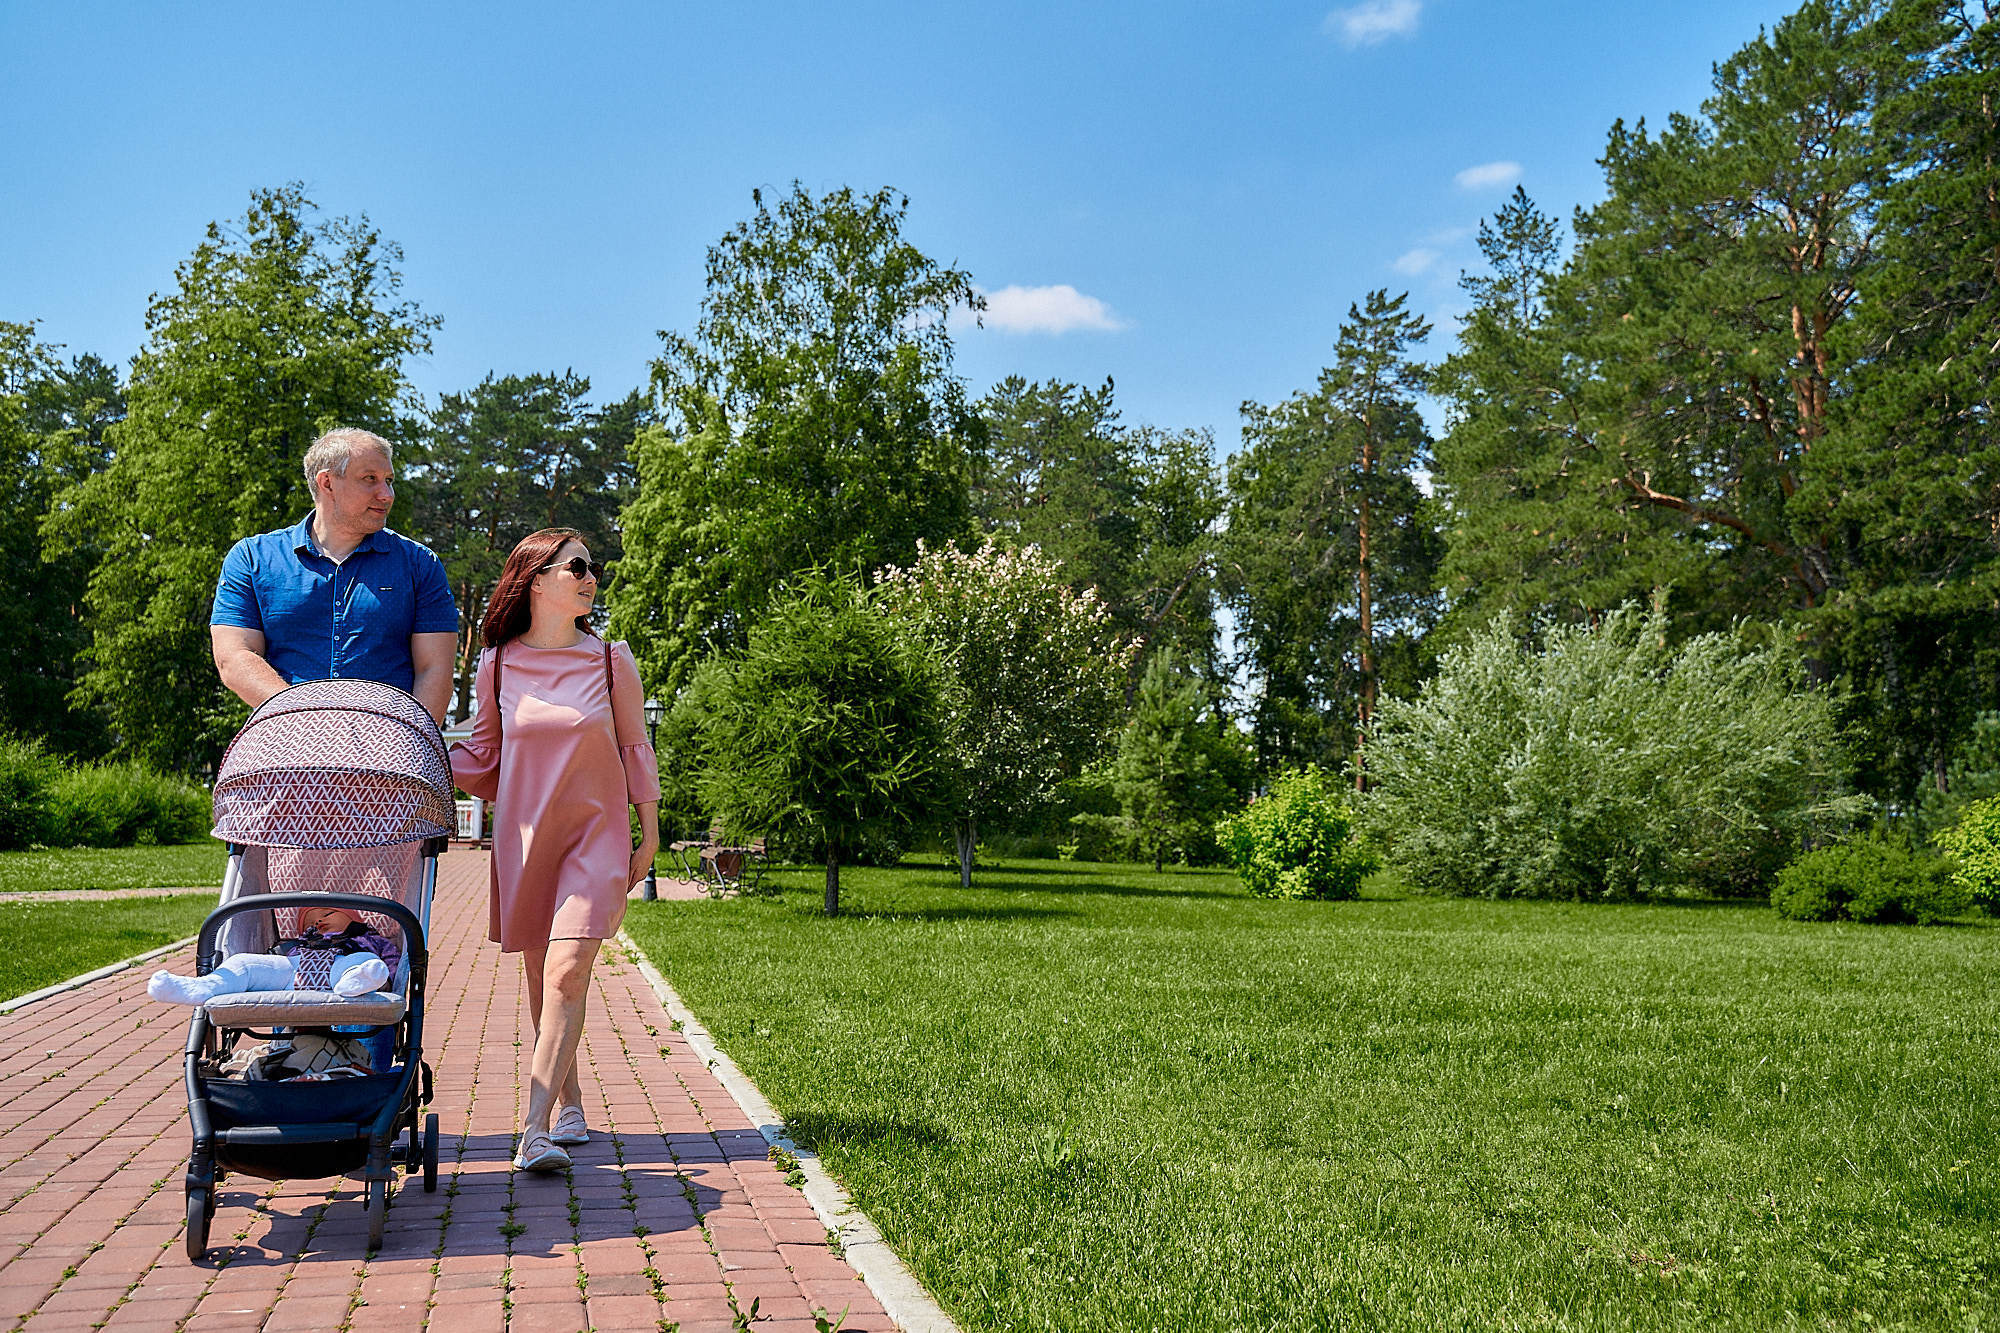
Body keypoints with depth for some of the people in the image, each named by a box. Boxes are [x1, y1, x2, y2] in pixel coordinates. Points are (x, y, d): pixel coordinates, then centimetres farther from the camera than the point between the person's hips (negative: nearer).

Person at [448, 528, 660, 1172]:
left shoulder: (612, 660, 0)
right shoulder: (497, 666, 2)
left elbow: (636, 748, 7)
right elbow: (481, 757, 10)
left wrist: (649, 834, 8)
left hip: (597, 834, -2)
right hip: (524, 833, 2)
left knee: (566, 974, -15)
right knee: (541, 978, 9)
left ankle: (535, 1132, -19)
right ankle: (569, 1106, 26)